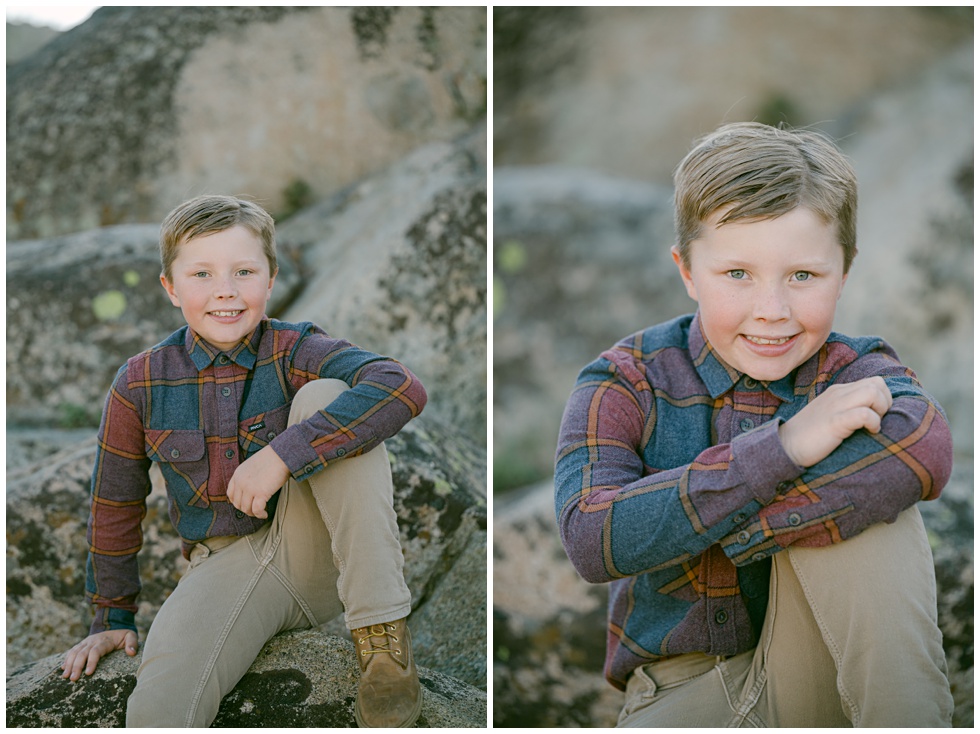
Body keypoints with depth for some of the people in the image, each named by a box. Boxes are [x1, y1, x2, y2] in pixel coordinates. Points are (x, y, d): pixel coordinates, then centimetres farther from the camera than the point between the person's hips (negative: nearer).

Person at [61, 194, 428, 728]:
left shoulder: (296, 352, -8)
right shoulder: (141, 384, -1)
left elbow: (402, 389, -29)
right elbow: (116, 505, 13)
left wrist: (282, 454, -33)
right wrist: (112, 617, 18)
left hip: (318, 556, 1)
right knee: (155, 713, -31)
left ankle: (381, 631, -25)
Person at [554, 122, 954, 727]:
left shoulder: (854, 374, -6)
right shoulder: (627, 384, -8)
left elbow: (924, 448, -32)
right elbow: (591, 541, -26)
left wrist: (680, 530, -31)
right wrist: (782, 447, -31)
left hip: (820, 677, 1)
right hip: (679, 685, -1)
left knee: (864, 487, -25)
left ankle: (913, 721, -18)